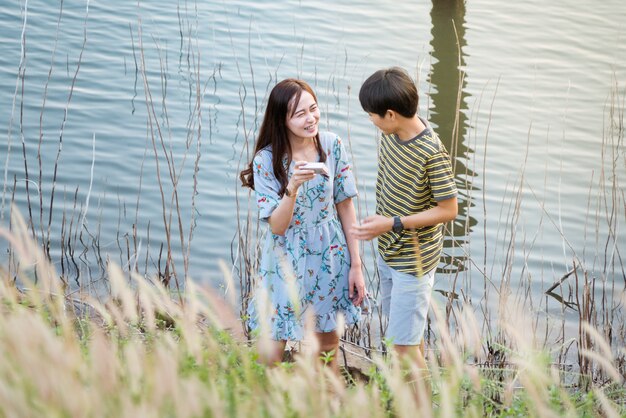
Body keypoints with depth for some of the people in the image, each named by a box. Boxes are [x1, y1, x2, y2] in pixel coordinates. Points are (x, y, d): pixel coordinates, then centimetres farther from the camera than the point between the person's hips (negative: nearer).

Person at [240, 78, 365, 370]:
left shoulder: (332, 145, -8)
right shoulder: (266, 159, -15)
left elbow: (345, 206, -1)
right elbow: (277, 226, -17)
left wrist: (356, 265, -1)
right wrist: (293, 186, -34)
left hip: (329, 257, 2)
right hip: (287, 263, -2)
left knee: (328, 346, 16)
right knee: (272, 352, 4)